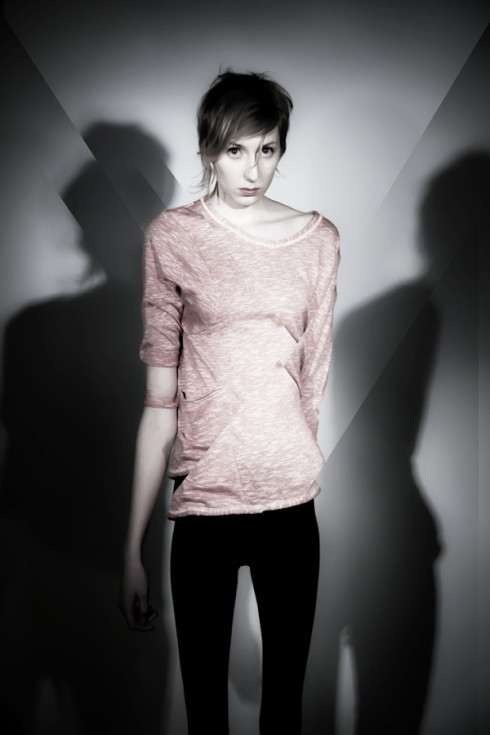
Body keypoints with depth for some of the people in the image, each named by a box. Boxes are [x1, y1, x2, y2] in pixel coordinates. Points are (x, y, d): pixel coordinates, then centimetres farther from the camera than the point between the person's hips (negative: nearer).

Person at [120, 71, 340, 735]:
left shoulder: (319, 239, 4)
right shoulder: (172, 236, -2)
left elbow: (313, 377, 11)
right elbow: (160, 401, -4)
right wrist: (134, 548, -5)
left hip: (291, 502, 2)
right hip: (202, 504, -2)